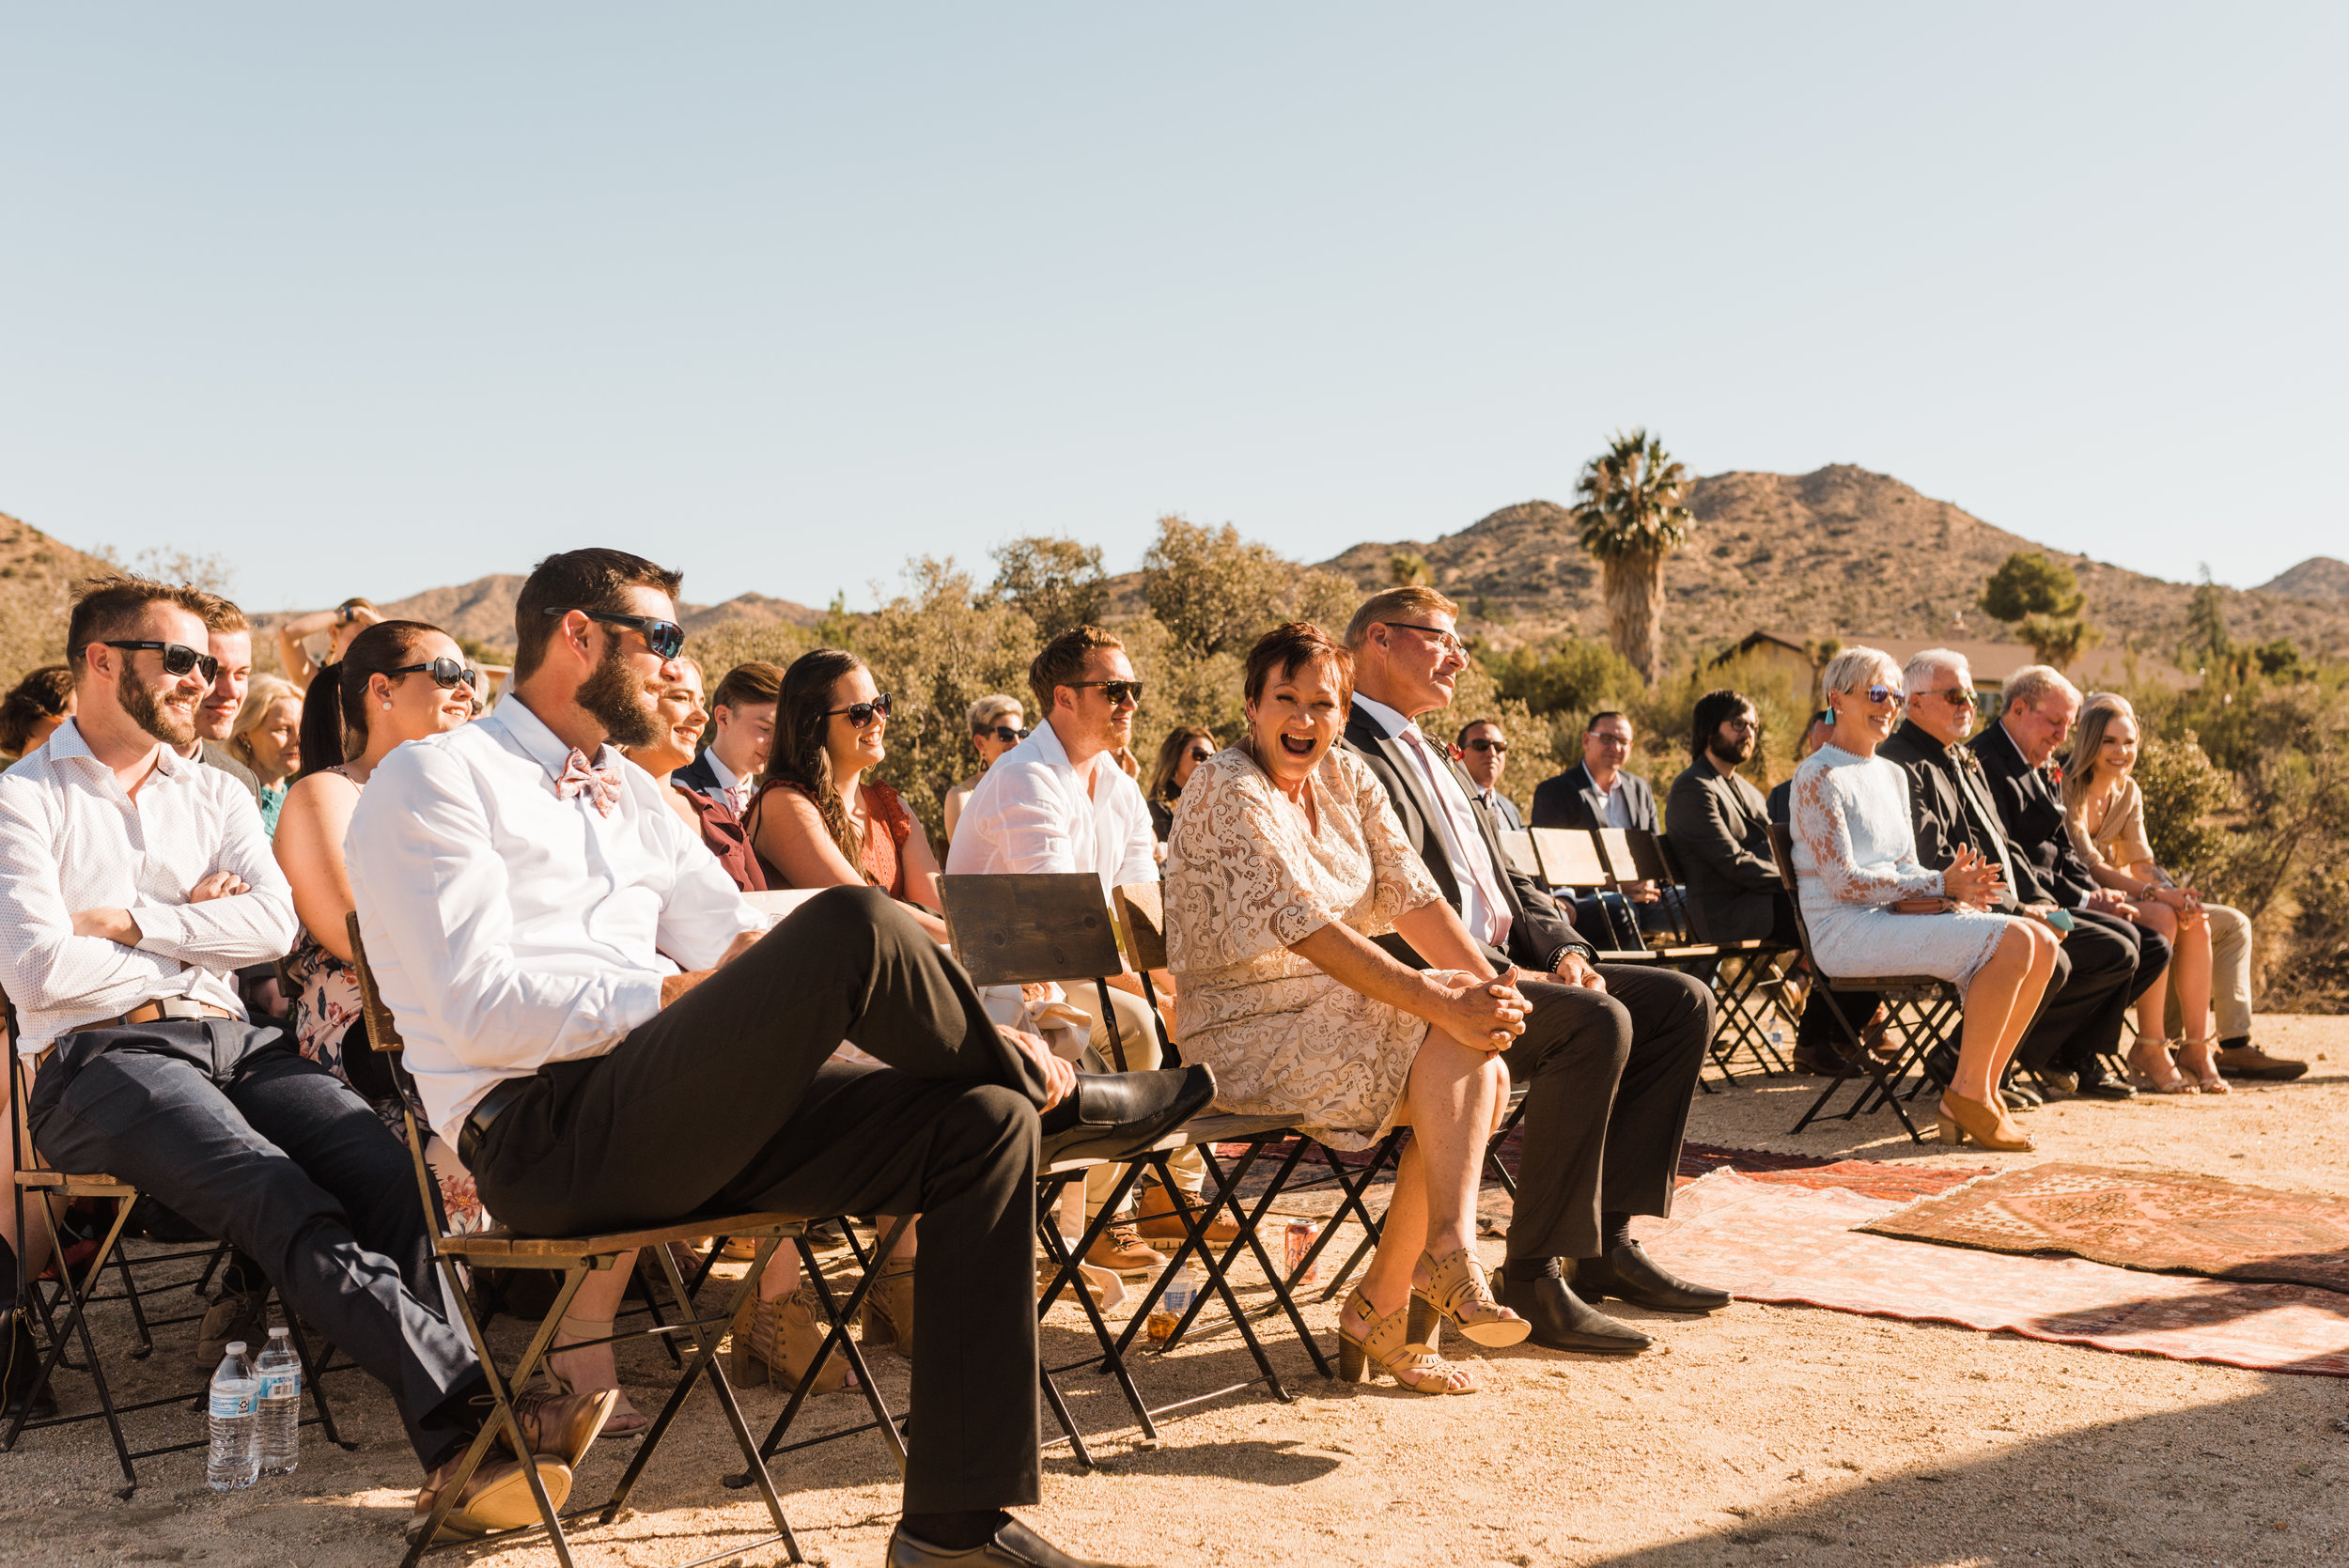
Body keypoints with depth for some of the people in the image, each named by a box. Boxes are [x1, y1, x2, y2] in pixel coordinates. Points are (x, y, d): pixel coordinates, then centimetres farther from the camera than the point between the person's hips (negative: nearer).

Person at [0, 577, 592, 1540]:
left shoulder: (217, 796, 23)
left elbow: (273, 925, 6)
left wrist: (131, 922, -2)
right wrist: (191, 934, 3)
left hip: (234, 1040, 4)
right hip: (101, 1058, -4)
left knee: (390, 1176, -26)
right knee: (284, 1202, -33)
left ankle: (456, 1453, -35)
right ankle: (479, 1409, -41)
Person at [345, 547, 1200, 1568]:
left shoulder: (631, 794, 25)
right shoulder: (433, 780, 1)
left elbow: (741, 943, 17)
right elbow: (482, 1013, -11)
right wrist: (686, 990, -11)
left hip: (678, 1120, 8)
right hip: (541, 1132, -8)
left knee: (984, 1125, -12)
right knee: (851, 924, -29)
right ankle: (1063, 1100, -2)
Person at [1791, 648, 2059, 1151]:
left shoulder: (1892, 775, 19)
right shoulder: (1819, 775, -8)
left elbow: (1907, 868, 17)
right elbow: (1845, 881, -14)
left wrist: (1959, 884, -6)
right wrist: (1942, 885, -15)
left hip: (1897, 915, 8)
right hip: (1848, 930, -8)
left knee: (2041, 943, -9)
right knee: (2011, 941, -23)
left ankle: (1977, 1091, -6)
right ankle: (1968, 1090, -12)